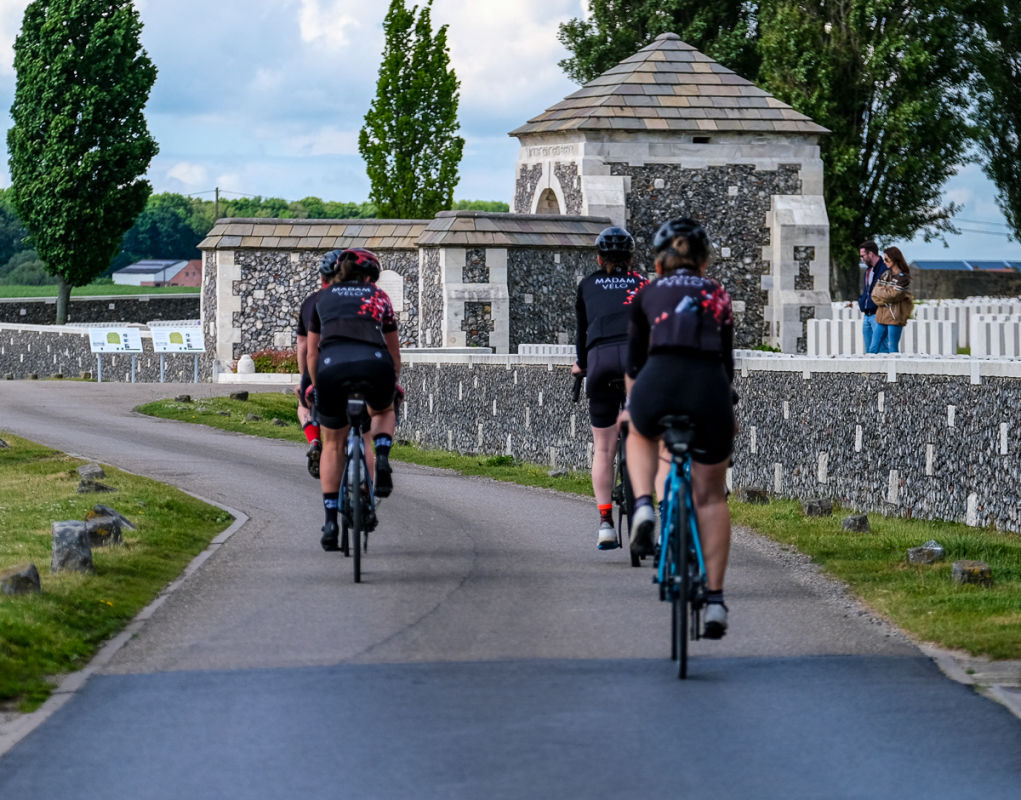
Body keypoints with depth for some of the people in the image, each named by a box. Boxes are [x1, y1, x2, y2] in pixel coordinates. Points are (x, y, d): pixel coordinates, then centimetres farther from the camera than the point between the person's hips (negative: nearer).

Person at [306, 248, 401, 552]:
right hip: (374, 364, 0)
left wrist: (315, 385, 49)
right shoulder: (378, 296, 27)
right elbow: (394, 351, 36)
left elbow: (312, 353, 32)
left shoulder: (323, 298, 27)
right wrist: (393, 382, 53)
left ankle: (331, 519, 11)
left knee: (333, 445, 20)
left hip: (332, 366, 0)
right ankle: (381, 458, 5)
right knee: (383, 412, 35)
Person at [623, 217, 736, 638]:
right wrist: (726, 412, 45)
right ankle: (715, 601, 12)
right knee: (711, 498, 17)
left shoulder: (647, 295, 20)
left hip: (658, 386, -1)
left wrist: (629, 405, 41)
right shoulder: (718, 296, 23)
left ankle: (644, 508, 10)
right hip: (709, 391, 1)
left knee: (641, 434, 36)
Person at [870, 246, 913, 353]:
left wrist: (880, 291, 2)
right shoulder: (885, 274, 13)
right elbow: (874, 295, 6)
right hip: (882, 316, 7)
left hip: (894, 317, -7)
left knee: (893, 349, -3)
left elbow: (892, 294, -14)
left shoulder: (903, 277, -6)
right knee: (875, 348, 5)